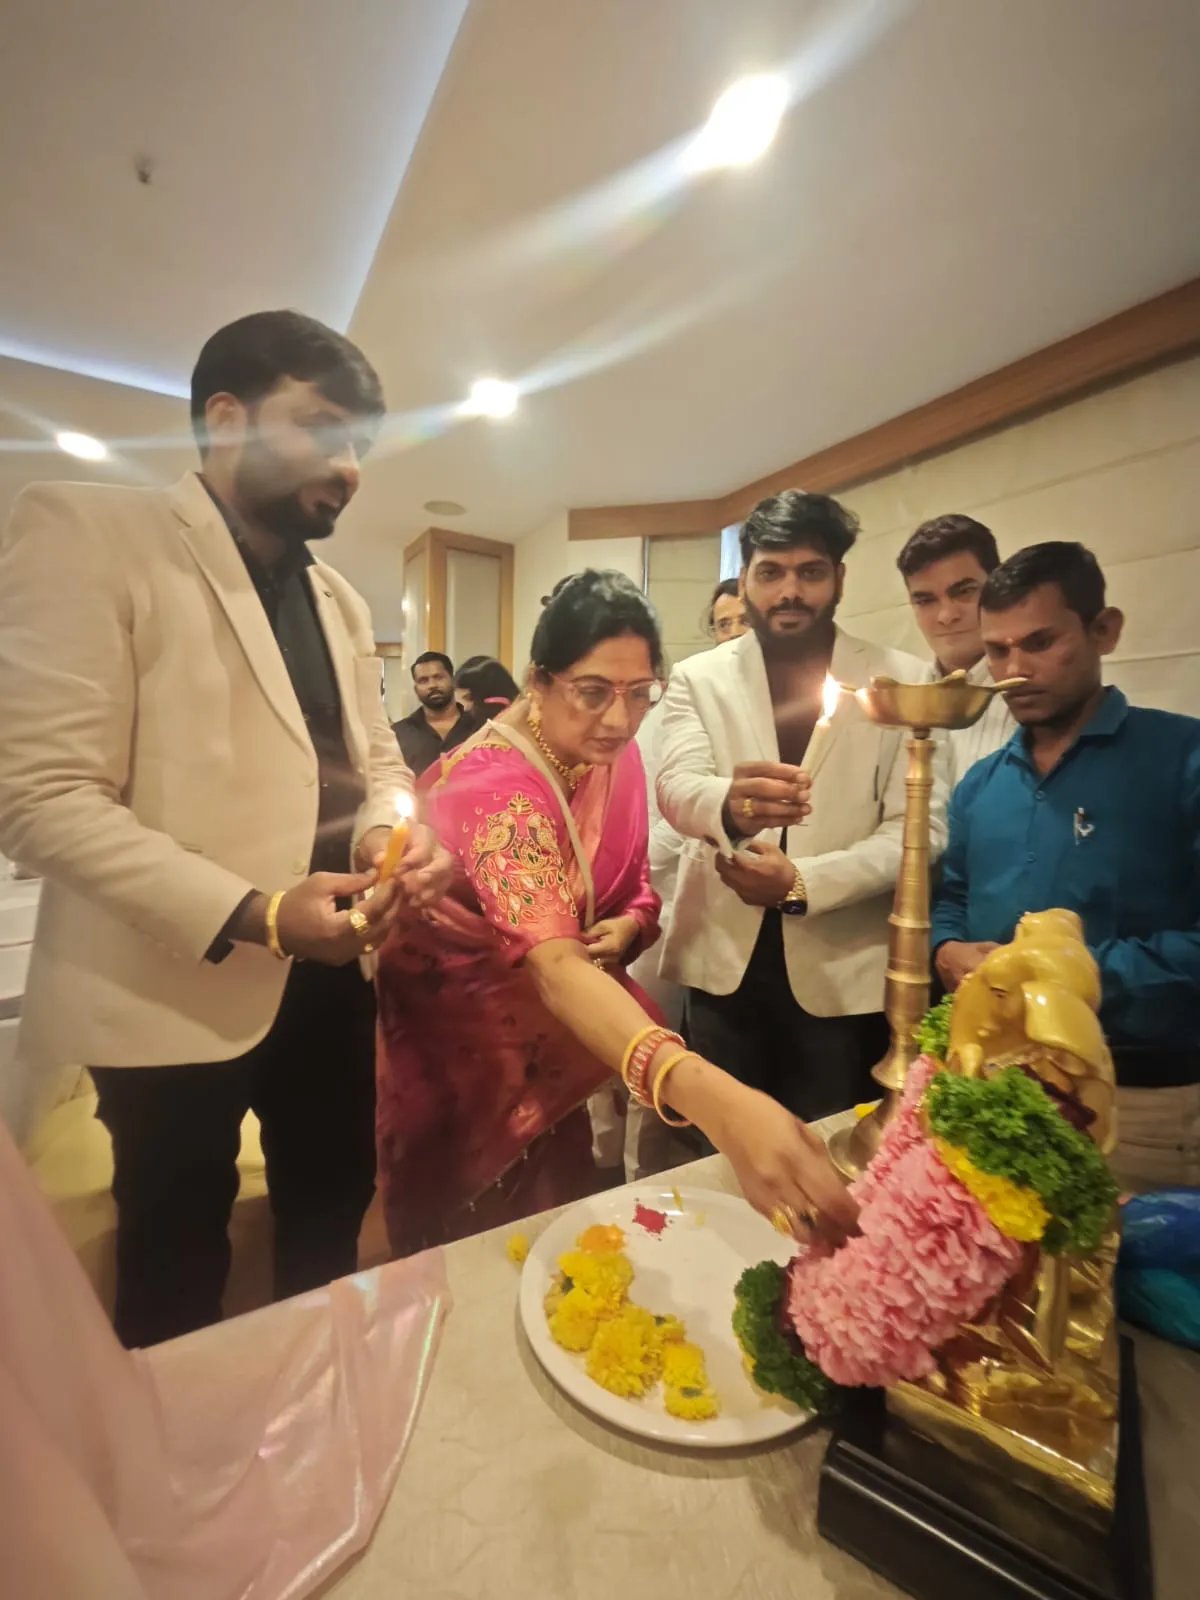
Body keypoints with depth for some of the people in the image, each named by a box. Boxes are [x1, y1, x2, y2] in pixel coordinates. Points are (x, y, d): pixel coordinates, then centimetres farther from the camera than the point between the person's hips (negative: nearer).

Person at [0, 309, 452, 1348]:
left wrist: (390, 835, -11)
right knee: (178, 1265, 16)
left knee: (334, 1216, 24)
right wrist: (251, 915, -26)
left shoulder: (340, 600, 13)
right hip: (174, 983, -6)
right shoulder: (84, 531, -9)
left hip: (328, 970, 7)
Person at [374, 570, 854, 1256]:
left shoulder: (613, 752, -10)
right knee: (474, 1238, 16)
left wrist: (627, 927, -23)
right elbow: (555, 966, -46)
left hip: (549, 1028, 6)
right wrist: (714, 1097, -60)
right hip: (460, 1028, -5)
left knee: (563, 1217, 23)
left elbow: (635, 887, 1)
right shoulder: (492, 786, -33)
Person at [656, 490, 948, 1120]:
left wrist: (804, 883, -17)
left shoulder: (901, 679, 1)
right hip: (723, 962, 1)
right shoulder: (698, 678, 2)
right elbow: (676, 790, -13)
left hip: (844, 971, 0)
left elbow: (922, 826, -5)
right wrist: (731, 803, -36)